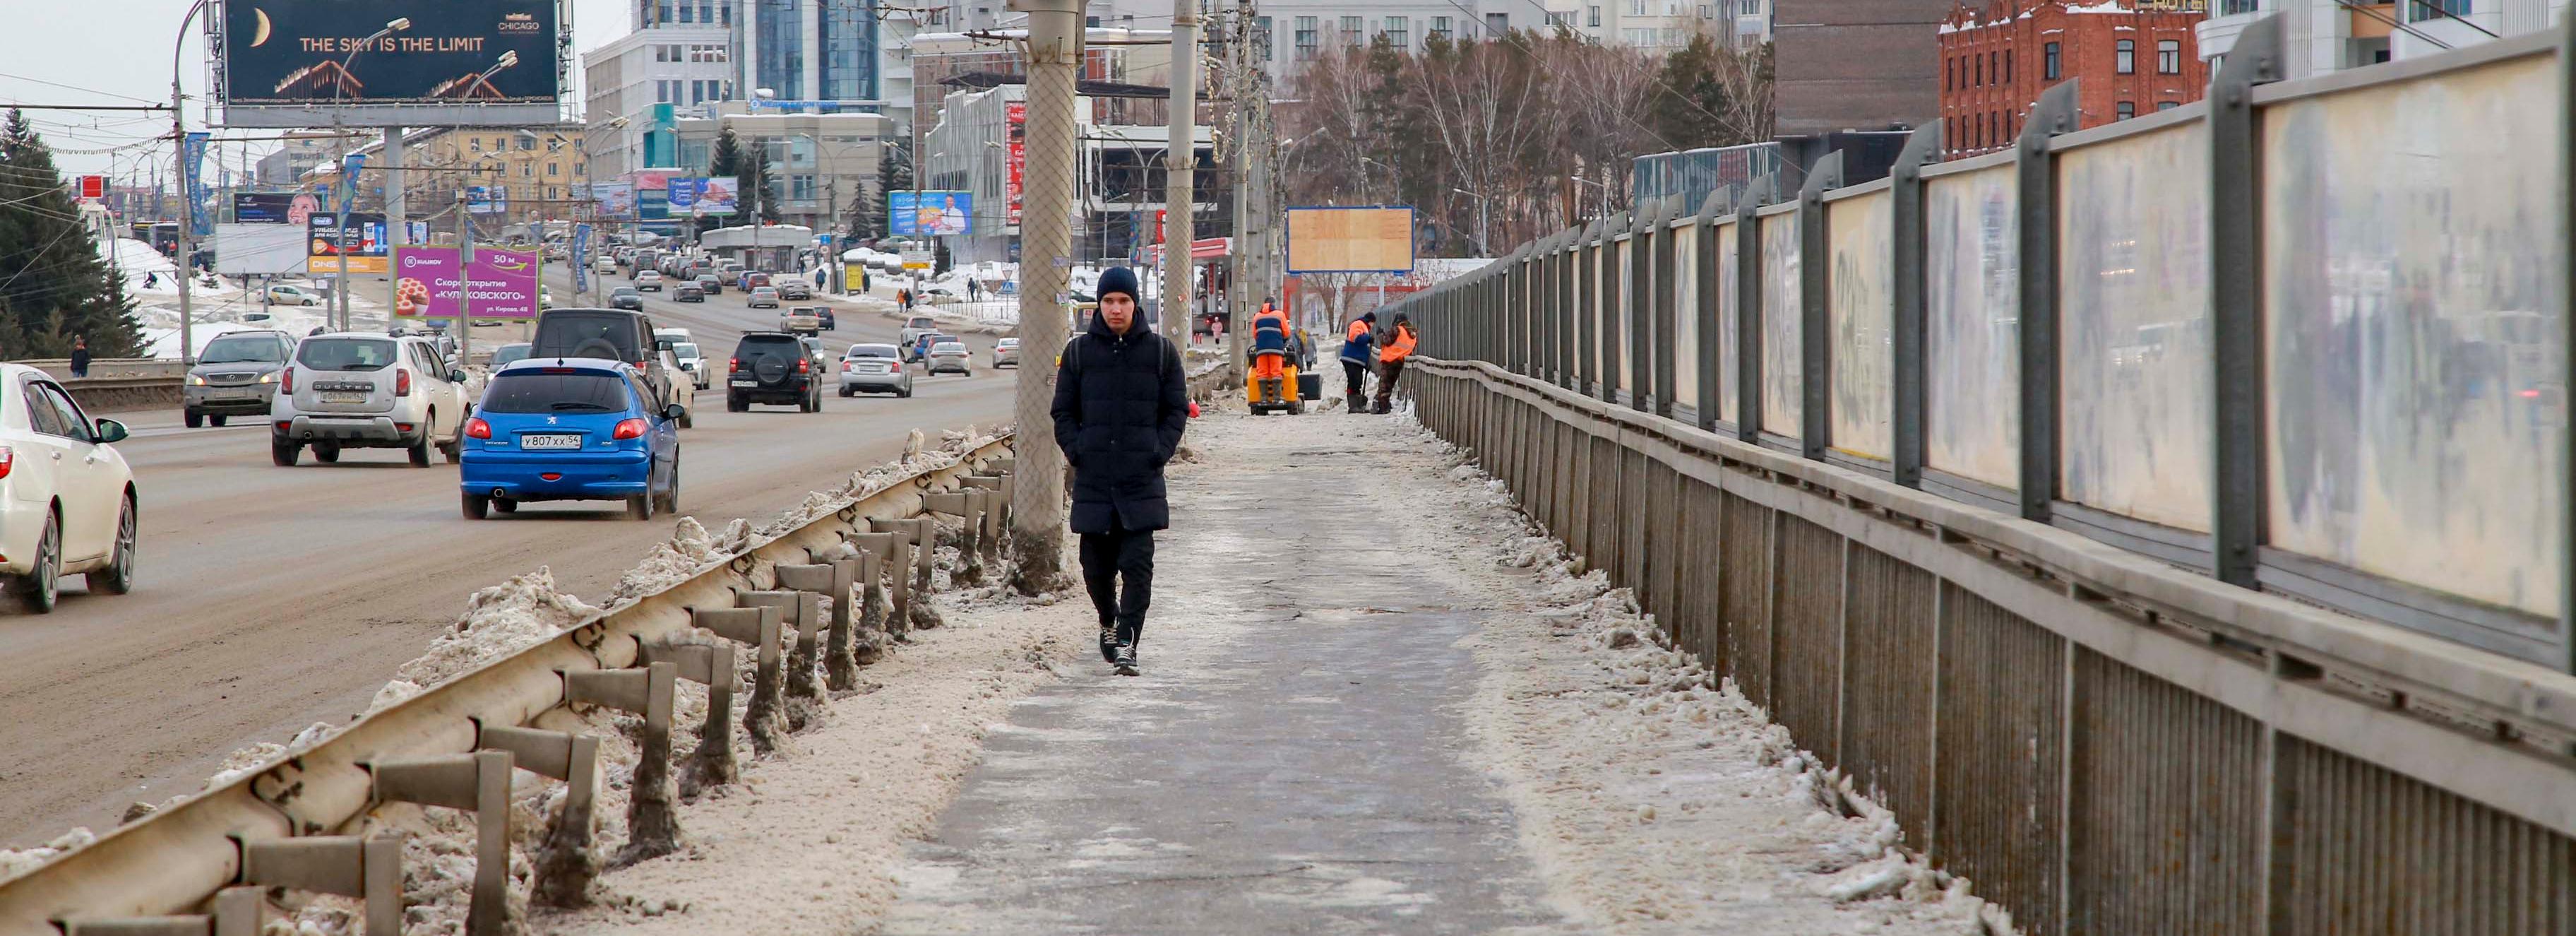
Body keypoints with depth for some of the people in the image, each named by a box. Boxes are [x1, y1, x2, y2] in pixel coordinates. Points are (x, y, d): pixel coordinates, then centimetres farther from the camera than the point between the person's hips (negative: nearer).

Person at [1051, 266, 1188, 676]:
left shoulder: (1160, 351, 5)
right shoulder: (1078, 351, 7)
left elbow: (1176, 410, 8)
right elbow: (1063, 411, 12)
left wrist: (1160, 452, -4)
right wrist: (1075, 451, -2)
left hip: (1143, 479, -2)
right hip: (1093, 480, 2)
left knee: (1138, 565, -11)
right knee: (1096, 566, 7)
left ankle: (1126, 645, -11)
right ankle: (1109, 622, 34)